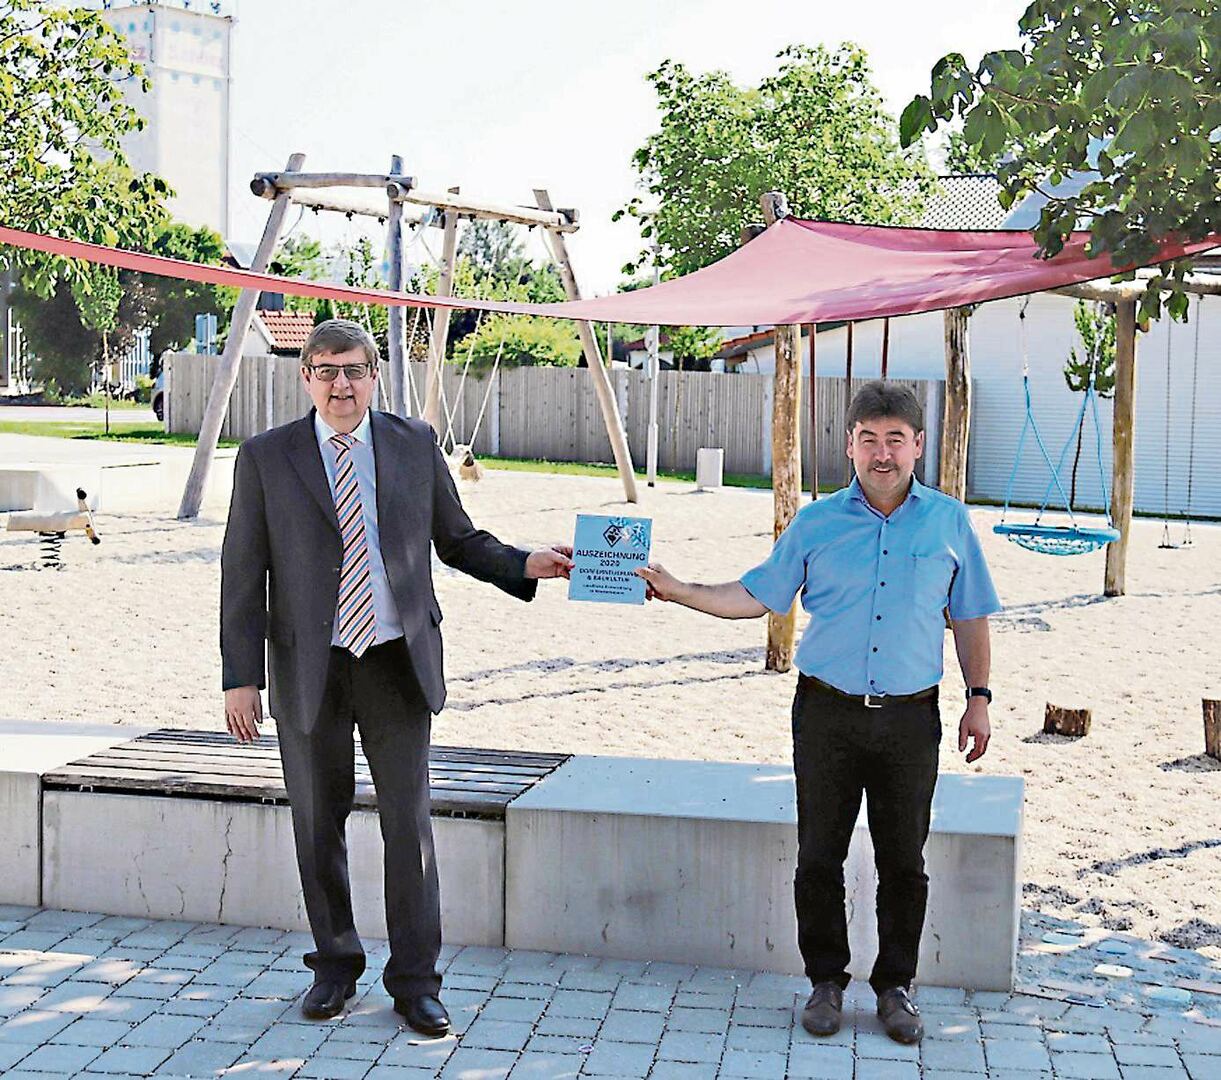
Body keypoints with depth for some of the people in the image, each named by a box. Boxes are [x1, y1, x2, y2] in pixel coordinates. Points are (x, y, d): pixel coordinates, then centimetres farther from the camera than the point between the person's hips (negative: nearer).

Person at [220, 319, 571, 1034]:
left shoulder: (415, 445, 5)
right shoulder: (266, 458, 1)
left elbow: (459, 540, 12)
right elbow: (243, 577, 0)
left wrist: (525, 565, -6)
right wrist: (241, 677, -6)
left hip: (398, 663, 0)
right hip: (309, 669, 0)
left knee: (409, 823, 0)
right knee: (318, 825, 10)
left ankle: (416, 982, 11)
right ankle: (336, 965, 28)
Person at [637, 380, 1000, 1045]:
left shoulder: (949, 521, 4)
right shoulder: (816, 523, 3)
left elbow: (971, 617, 11)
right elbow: (758, 596, 7)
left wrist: (978, 699, 8)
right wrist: (678, 591, -2)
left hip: (911, 720, 0)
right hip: (827, 715, 0)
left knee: (904, 862, 8)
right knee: (819, 857, 6)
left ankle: (895, 985, 23)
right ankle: (827, 981, 22)